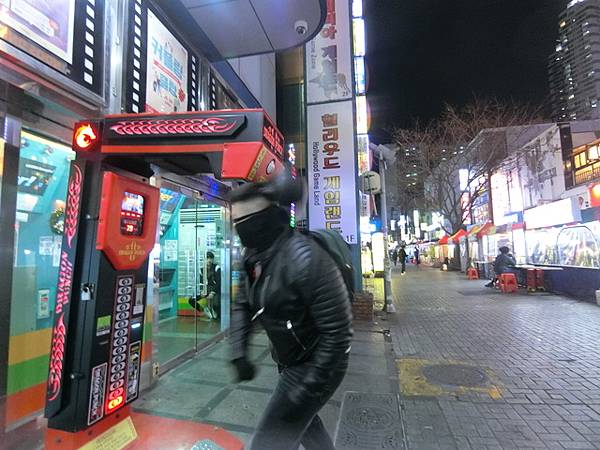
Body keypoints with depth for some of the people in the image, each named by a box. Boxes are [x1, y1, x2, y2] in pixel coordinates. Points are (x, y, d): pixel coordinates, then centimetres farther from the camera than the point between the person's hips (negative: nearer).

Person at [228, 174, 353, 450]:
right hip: (288, 362, 8)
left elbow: (338, 331, -28)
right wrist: (238, 353, -4)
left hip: (316, 365, -8)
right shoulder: (254, 257, -6)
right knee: (302, 420, 30)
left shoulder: (305, 259, -32)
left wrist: (310, 386, -22)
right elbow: (242, 305, 6)